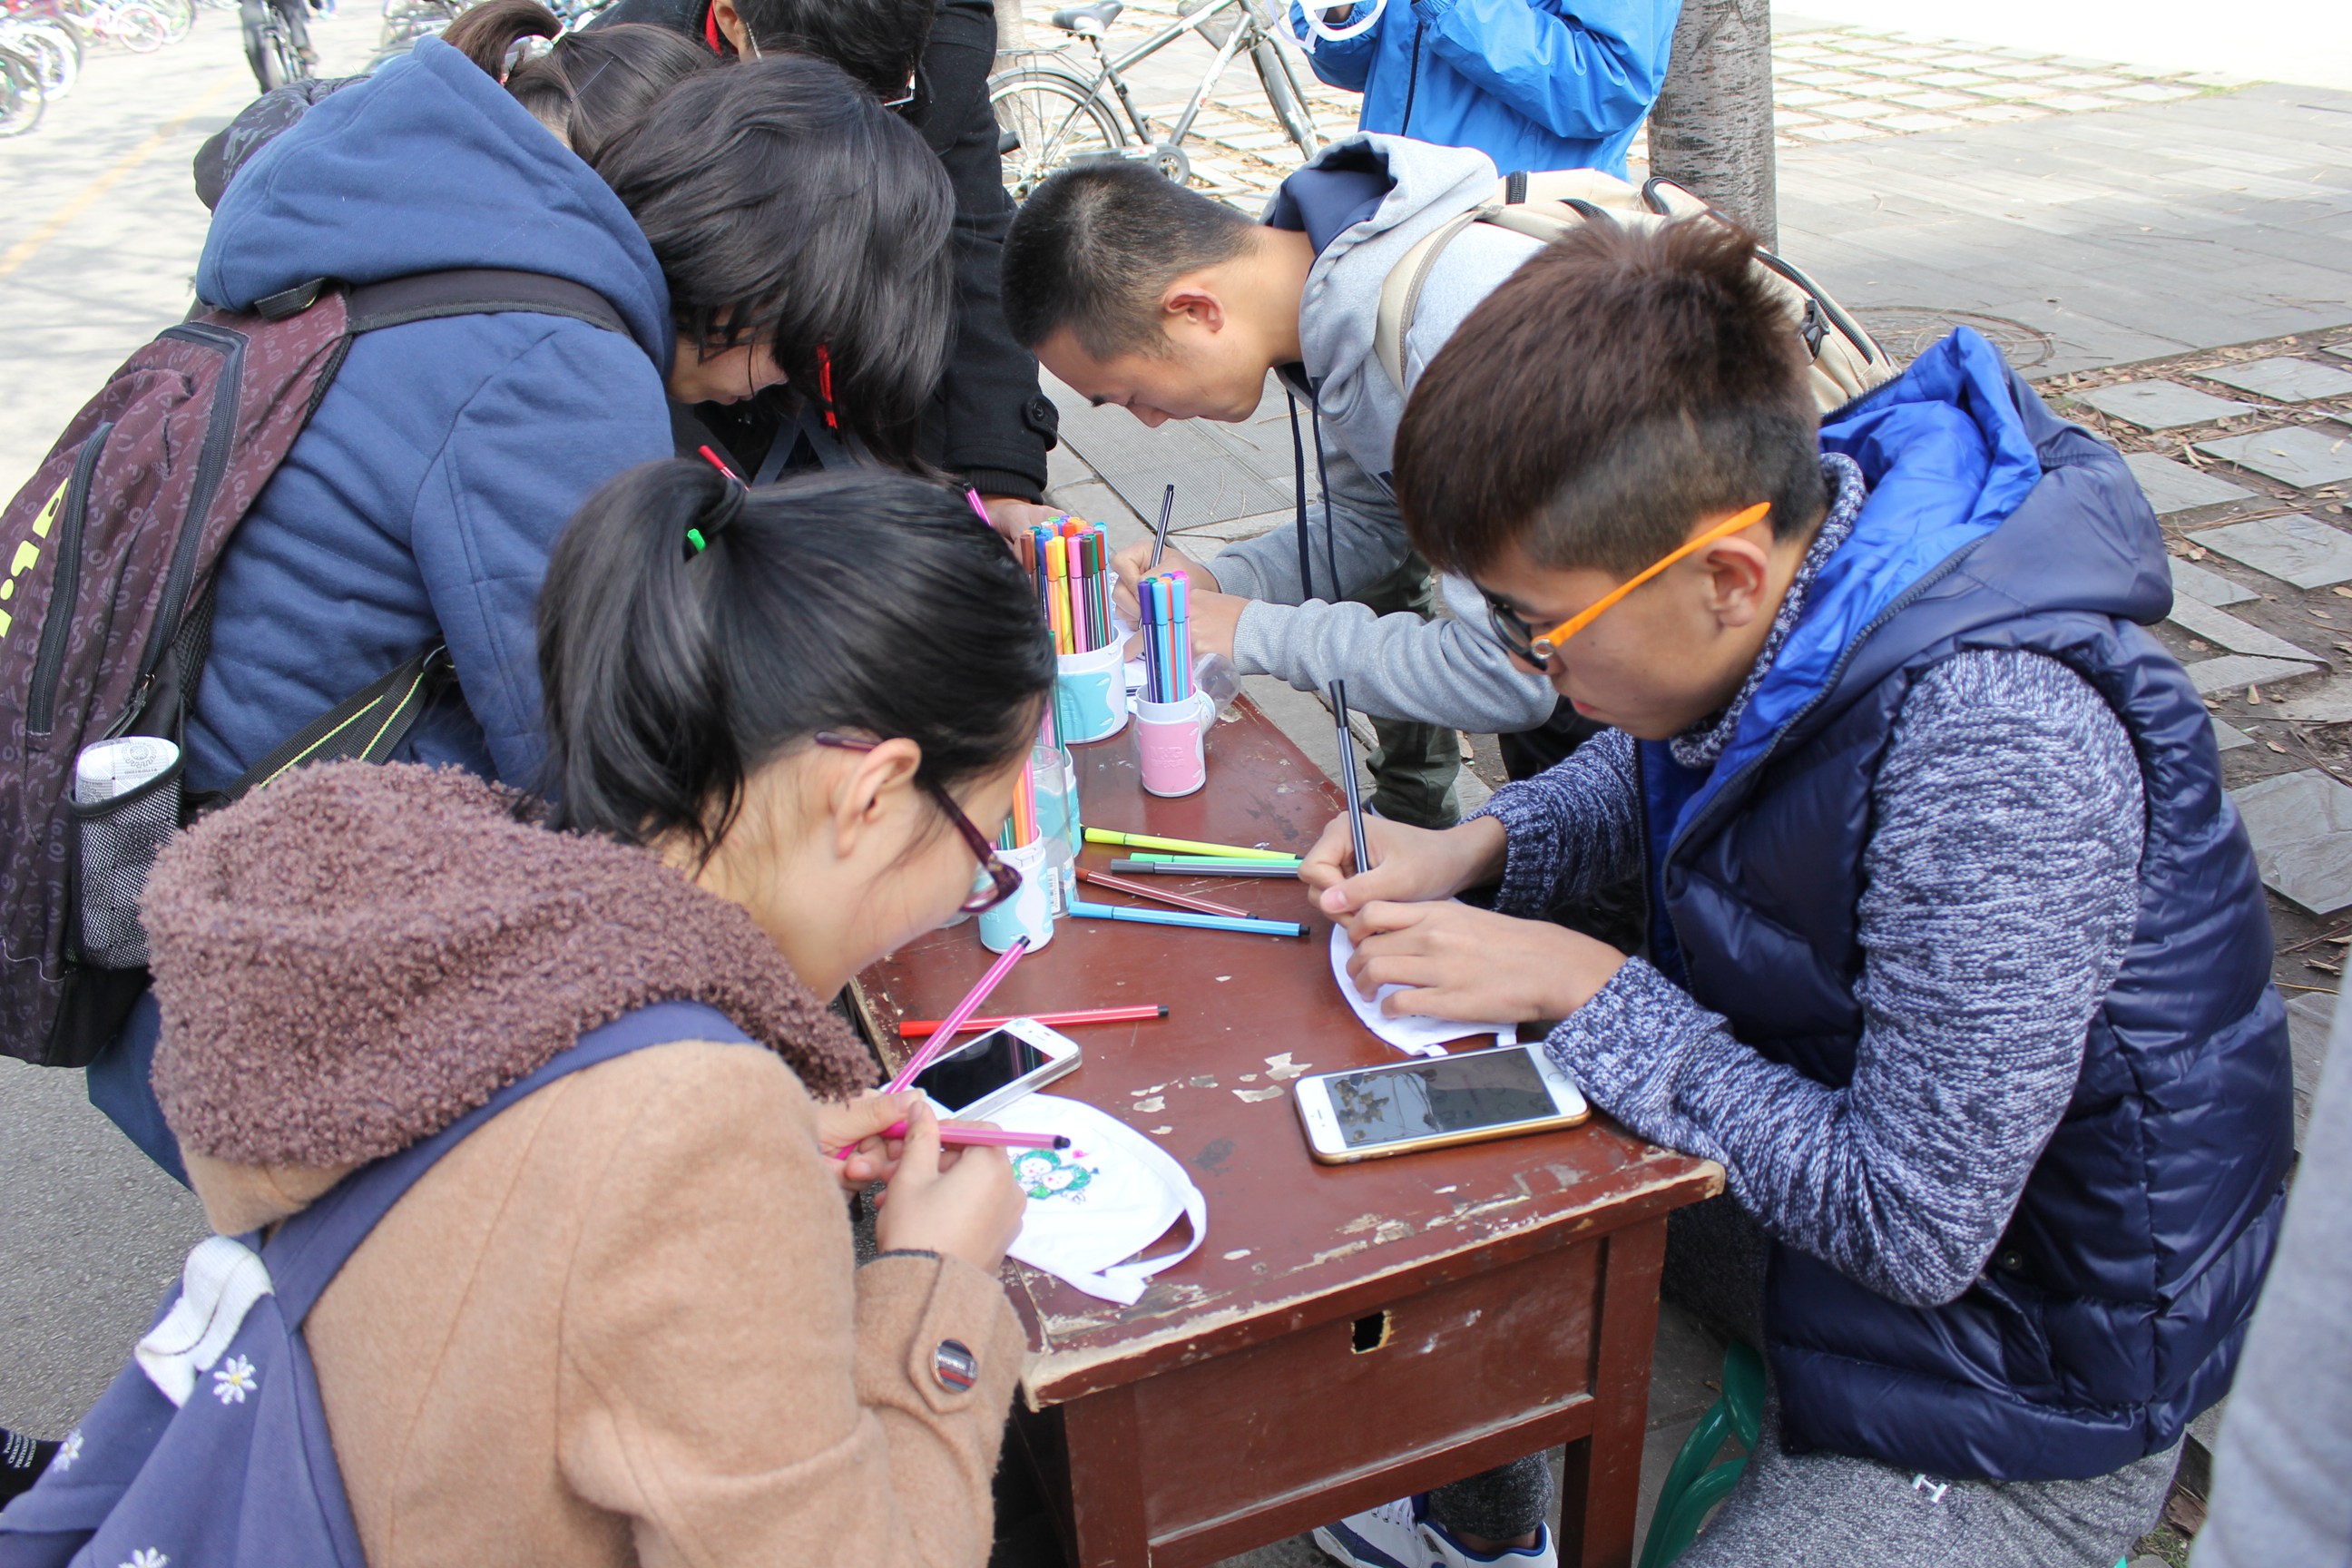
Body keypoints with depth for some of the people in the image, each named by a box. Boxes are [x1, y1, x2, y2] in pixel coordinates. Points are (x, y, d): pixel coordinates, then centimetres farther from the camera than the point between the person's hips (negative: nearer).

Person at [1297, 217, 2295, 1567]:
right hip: (1821, 1148, 8)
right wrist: (1472, 849, -10)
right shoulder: (1787, 517, -14)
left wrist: (1582, 984, -25)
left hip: (2025, 1369, -7)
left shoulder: (1996, 746, -37)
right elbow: (1655, 764, 9)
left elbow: (1913, 1228, -30)